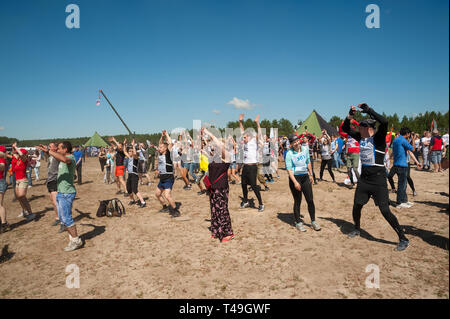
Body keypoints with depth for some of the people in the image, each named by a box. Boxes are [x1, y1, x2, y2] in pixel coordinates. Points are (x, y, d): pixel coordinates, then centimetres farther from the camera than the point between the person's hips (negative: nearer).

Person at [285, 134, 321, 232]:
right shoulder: (289, 154, -12)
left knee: (310, 200, 6)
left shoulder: (305, 149, 4)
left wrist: (311, 174, 19)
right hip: (295, 178, -5)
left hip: (305, 177, 5)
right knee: (297, 201, 3)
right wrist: (295, 182, -23)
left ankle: (313, 221, 20)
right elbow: (289, 169, -15)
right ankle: (298, 222, 17)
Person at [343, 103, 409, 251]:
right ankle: (357, 229, 39)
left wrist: (369, 110, -25)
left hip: (378, 180, -7)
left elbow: (384, 122, -32)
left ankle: (403, 239, 8)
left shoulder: (378, 138, -13)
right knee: (356, 206, 15)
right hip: (364, 178, 7)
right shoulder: (361, 137, 6)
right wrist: (350, 115, 0)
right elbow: (345, 129, 14)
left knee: (385, 211, -7)